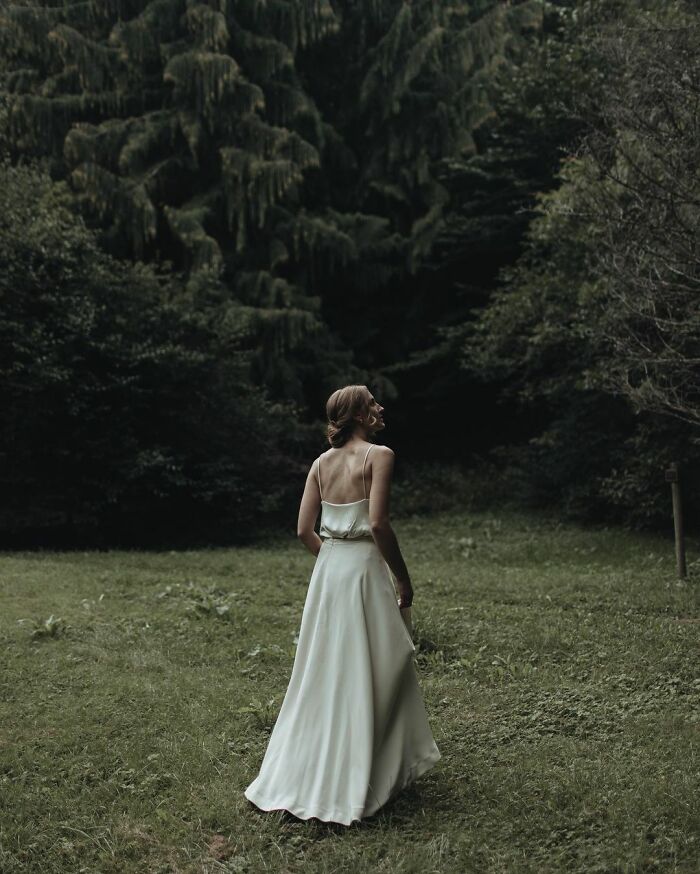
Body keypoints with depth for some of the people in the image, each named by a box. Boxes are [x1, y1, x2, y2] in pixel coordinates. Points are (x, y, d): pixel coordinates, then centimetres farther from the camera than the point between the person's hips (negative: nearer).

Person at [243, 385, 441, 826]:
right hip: (364, 570, -6)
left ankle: (297, 777, 26)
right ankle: (352, 787, 13)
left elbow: (304, 529, 6)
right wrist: (403, 578, -9)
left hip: (327, 570, 7)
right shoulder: (379, 455, -11)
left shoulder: (322, 462, 8)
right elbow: (378, 523, -19)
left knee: (322, 673, 16)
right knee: (369, 674, 5)